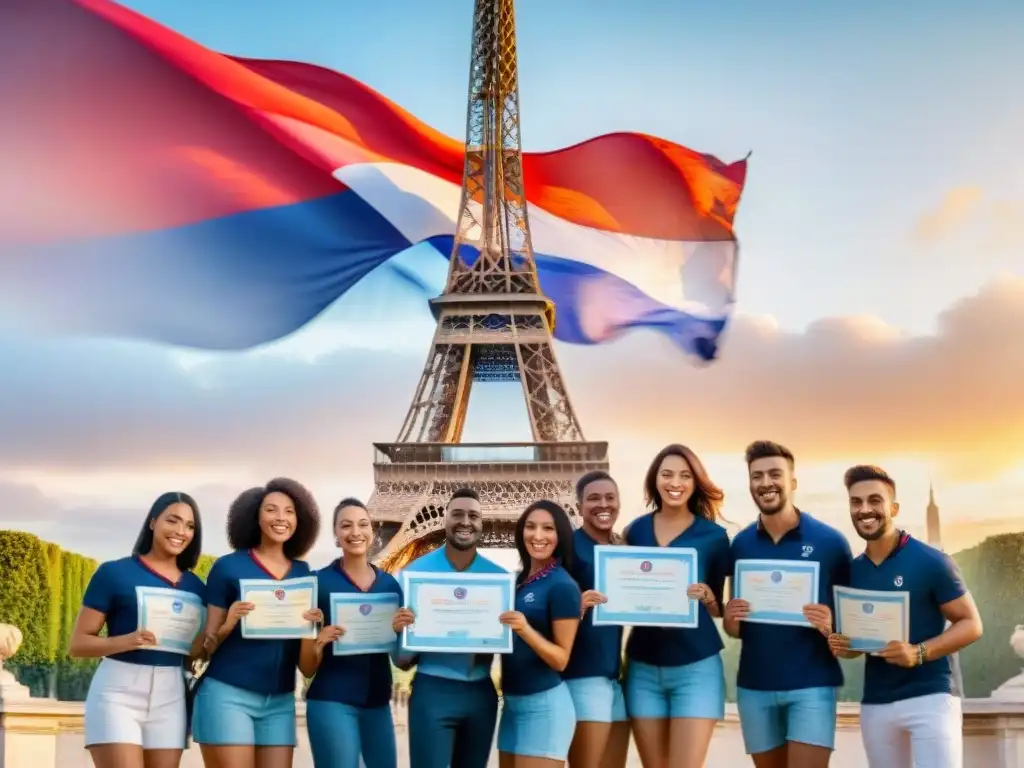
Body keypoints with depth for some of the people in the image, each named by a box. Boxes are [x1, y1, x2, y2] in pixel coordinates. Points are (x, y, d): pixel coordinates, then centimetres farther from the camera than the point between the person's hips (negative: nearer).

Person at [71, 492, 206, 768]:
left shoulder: (194, 585, 12)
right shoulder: (114, 572, -1)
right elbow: (77, 644, -3)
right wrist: (127, 641, -21)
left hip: (169, 695, 5)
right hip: (118, 691, -5)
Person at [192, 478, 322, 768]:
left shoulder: (303, 573, 11)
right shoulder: (229, 566, -1)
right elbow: (206, 644, 0)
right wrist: (229, 624, -20)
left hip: (280, 701, 4)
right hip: (228, 695, -4)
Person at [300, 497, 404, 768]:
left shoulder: (389, 583, 9)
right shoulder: (319, 582, -4)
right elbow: (306, 668, -2)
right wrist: (318, 643, -22)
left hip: (378, 702, 5)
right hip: (332, 702, -4)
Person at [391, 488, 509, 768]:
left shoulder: (499, 576, 4)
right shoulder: (416, 572, -3)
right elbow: (403, 661, -2)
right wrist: (401, 630, -24)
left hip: (481, 692, 3)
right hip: (433, 691, -3)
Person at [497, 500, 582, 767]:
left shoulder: (562, 586, -12)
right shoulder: (519, 581, 9)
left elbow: (561, 659, -13)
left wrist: (526, 630, -27)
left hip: (545, 704, -7)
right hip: (512, 703, 7)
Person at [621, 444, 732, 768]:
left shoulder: (713, 536, -1)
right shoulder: (636, 530, 7)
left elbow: (719, 610, 4)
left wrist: (705, 596, -16)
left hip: (696, 667, -3)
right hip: (643, 667, 3)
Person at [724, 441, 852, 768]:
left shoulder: (830, 541, -3)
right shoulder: (740, 544, 6)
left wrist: (832, 626, -18)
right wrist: (730, 621, -9)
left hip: (812, 683, -4)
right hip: (754, 685, 4)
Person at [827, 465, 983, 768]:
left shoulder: (931, 562, -7)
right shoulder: (851, 571, 9)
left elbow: (971, 624, -6)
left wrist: (918, 652, -20)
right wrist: (842, 645, -3)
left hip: (930, 696, -5)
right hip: (874, 703, 5)